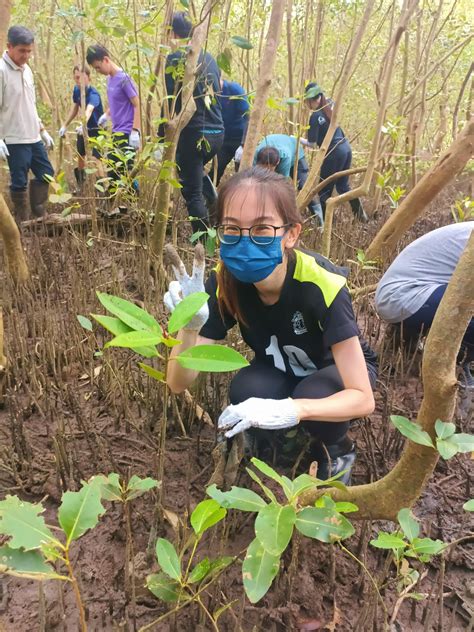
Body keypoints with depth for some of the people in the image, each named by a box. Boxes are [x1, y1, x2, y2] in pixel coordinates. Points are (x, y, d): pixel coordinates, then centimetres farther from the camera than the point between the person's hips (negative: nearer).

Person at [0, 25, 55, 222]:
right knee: (20, 182, -2)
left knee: (46, 174, 13)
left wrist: (43, 131, 19)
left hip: (34, 138, 8)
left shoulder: (27, 70, 12)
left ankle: (38, 213, 28)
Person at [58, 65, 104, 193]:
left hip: (96, 129, -8)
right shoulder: (76, 90, -6)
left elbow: (89, 110, -48)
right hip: (84, 128, 8)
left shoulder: (93, 94, -28)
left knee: (95, 158, -20)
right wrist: (65, 125, 12)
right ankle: (81, 184, 36)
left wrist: (83, 125, -66)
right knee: (80, 155, 18)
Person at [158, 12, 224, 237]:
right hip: (217, 132, 7)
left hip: (193, 133, -7)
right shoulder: (209, 57, 14)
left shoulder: (175, 59, -7)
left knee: (192, 193, 1)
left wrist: (162, 137, -6)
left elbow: (170, 101, -12)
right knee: (194, 169, 32)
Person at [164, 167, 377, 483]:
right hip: (279, 371, 2)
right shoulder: (225, 282, -25)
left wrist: (291, 410, -53)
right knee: (247, 393, -31)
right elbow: (179, 383, -26)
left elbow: (363, 398, -35)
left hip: (337, 368, -2)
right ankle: (274, 440, 3)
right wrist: (189, 327, -47)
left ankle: (337, 449, 0)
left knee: (313, 397, -34)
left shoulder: (321, 284, -36)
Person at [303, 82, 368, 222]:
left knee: (324, 189, 6)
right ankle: (360, 214, 18)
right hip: (346, 148, 8)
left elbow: (312, 144, -9)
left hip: (334, 153, -8)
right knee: (343, 185, 20)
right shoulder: (330, 106, 7)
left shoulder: (315, 117, -15)